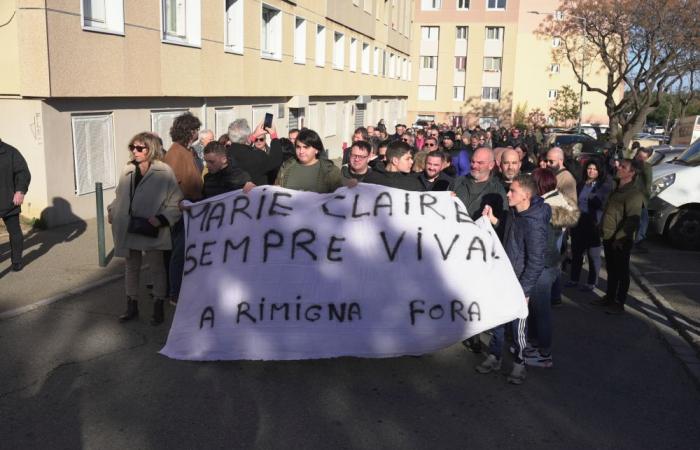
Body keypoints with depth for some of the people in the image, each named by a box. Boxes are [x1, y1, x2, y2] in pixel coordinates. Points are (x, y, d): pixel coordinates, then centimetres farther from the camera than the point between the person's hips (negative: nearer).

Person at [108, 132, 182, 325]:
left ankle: (158, 308, 24)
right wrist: (112, 211, 2)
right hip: (130, 230, 5)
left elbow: (176, 202, -13)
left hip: (151, 231, -5)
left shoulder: (164, 172, -13)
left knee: (156, 268, 9)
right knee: (131, 267, 16)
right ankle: (132, 306, 32)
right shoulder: (128, 171, 4)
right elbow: (120, 195, 16)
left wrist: (161, 219, -23)